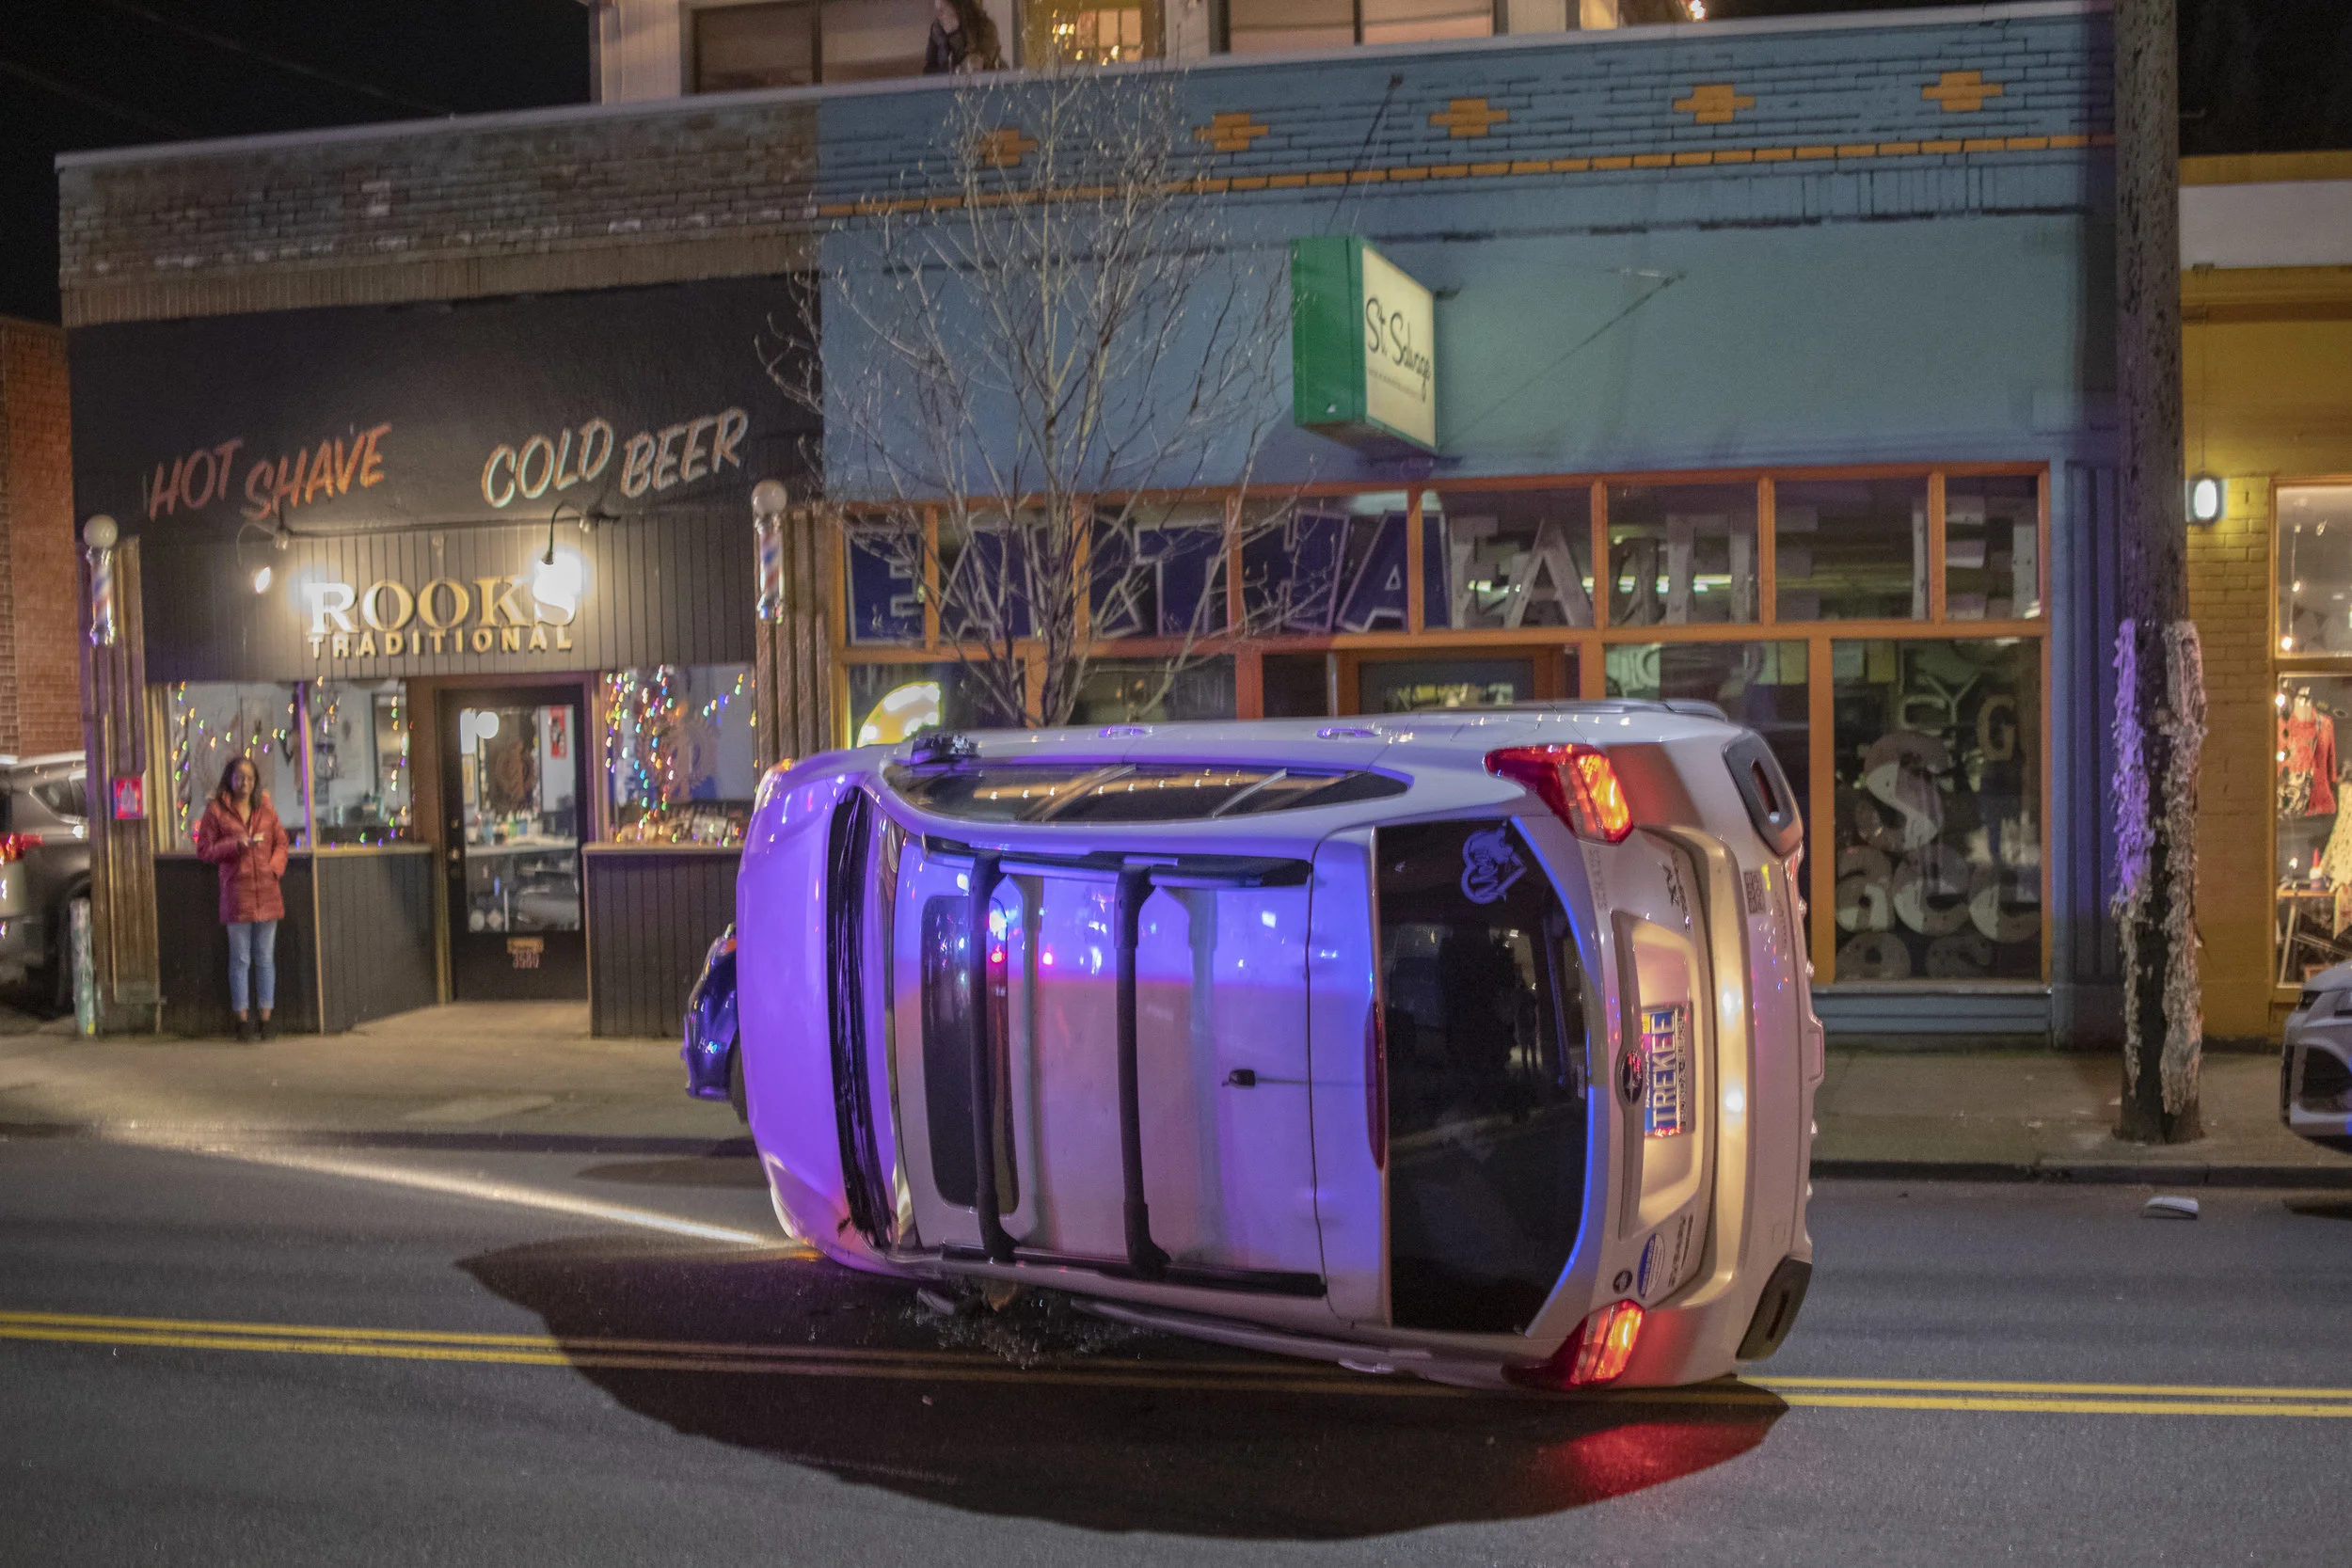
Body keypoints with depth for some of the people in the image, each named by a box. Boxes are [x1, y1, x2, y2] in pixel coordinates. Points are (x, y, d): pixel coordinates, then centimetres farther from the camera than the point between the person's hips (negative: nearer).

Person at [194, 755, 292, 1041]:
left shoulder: (265, 808, 11)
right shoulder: (216, 810, 1)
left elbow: (281, 842, 14)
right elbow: (204, 850, 0)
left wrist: (275, 867, -2)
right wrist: (236, 844, -13)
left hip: (266, 890, 3)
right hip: (236, 891, -3)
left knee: (265, 958, 6)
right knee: (240, 959, 2)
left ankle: (266, 1018, 11)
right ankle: (243, 1018, 8)